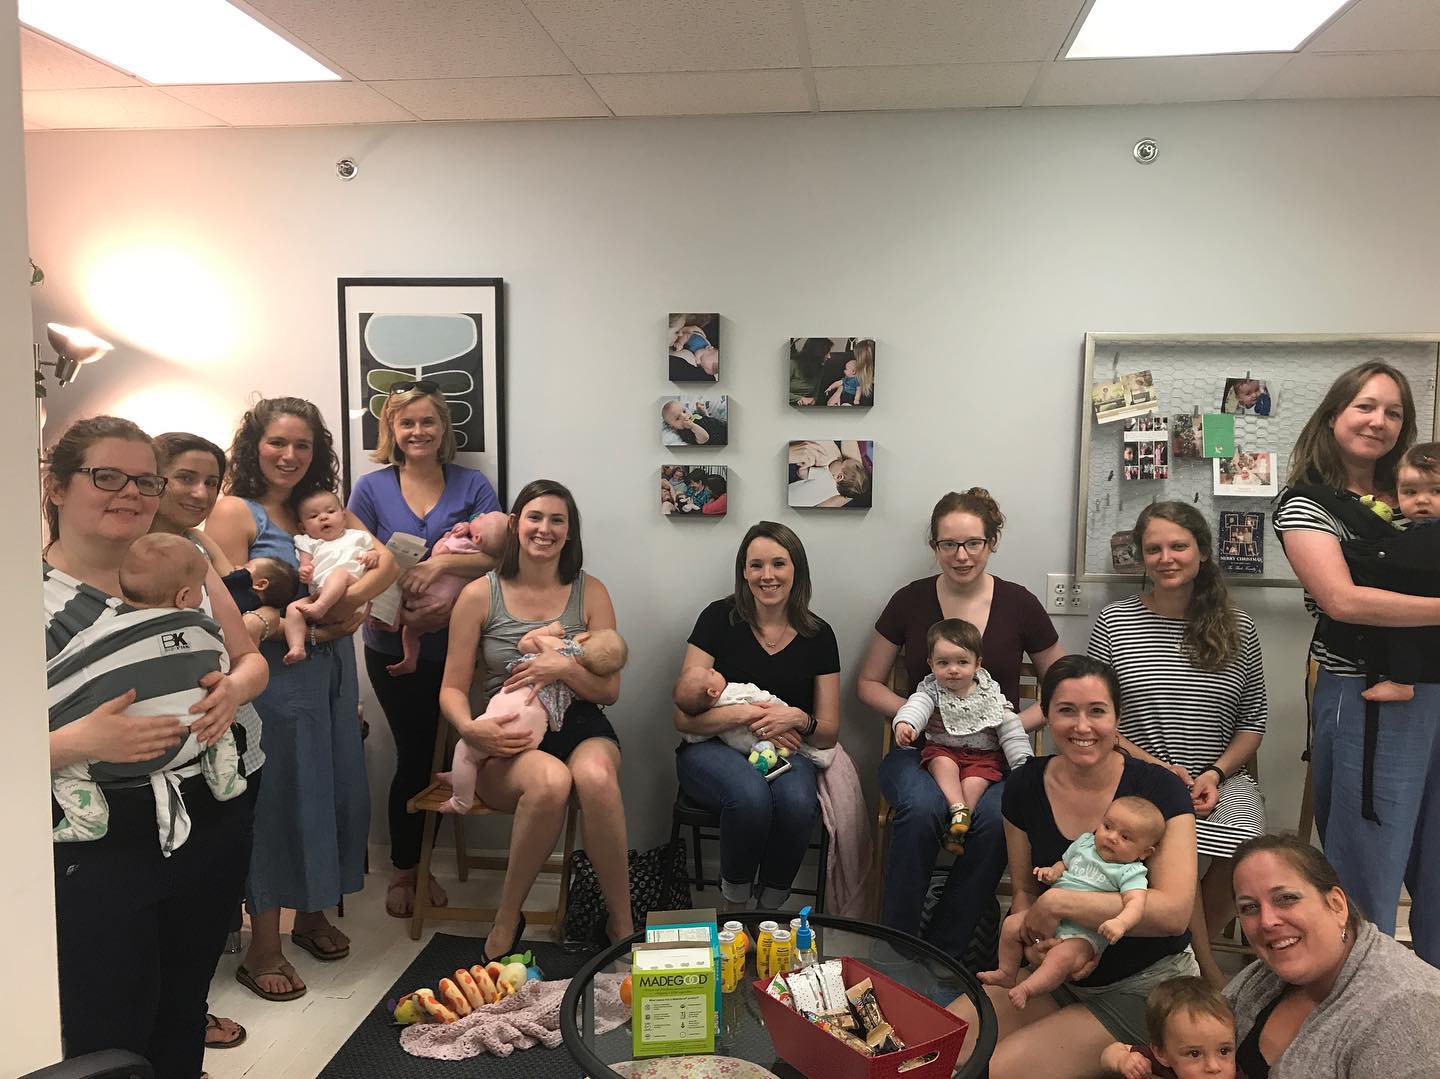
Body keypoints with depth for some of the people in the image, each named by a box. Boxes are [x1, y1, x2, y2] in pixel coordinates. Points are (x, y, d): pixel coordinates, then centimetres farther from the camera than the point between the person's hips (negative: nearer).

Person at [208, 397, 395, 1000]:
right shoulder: (235, 511, -6)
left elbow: (385, 561, 1)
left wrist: (347, 600, -17)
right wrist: (314, 627, -14)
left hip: (331, 673, 6)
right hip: (274, 676, -6)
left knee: (332, 790, 12)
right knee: (276, 800, 1)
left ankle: (312, 915, 31)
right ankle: (263, 947, 16)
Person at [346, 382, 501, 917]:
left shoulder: (472, 486, 1)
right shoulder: (371, 488, 0)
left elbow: (497, 556, -9)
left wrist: (442, 562, -25)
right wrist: (403, 614, -17)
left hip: (455, 644, 1)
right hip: (393, 647, -1)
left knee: (437, 753, 10)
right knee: (416, 754, 4)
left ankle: (419, 864, 28)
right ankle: (403, 870, 24)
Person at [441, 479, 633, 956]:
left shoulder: (590, 593, 8)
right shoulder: (480, 595, 5)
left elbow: (609, 690, 6)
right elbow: (452, 688, 5)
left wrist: (565, 667, -14)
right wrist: (469, 728, -17)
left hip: (581, 729, 1)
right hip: (507, 742, -1)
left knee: (595, 777, -36)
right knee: (550, 781, -37)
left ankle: (621, 925, -18)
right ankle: (507, 921, -14)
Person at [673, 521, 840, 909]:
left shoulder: (817, 635, 4)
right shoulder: (719, 619, -3)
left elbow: (829, 734, 6)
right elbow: (684, 716, -7)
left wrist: (799, 720, -16)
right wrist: (747, 715, -20)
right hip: (713, 749, -2)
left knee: (798, 801, -33)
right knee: (751, 795, -36)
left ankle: (770, 907, -7)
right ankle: (733, 907, -9)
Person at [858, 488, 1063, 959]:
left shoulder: (1019, 604, 2)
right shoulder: (910, 601, 2)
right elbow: (869, 684, 9)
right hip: (921, 750, 0)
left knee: (996, 816, -33)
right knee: (922, 807, -34)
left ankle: (945, 950, -13)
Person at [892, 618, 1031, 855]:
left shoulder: (990, 693, -2)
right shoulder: (931, 690, -5)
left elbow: (1011, 730, -1)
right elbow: (916, 705, -27)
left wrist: (1023, 764, -9)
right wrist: (905, 723, -50)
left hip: (983, 755, 0)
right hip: (942, 749, 1)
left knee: (975, 781, -27)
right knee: (944, 764, -31)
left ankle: (956, 828, -26)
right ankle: (959, 810, -36)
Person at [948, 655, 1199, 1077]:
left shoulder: (1160, 789, -16)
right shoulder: (1025, 785, -4)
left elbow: (1173, 911, -26)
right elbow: (1024, 891, 7)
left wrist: (1058, 902, -28)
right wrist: (1032, 939, -16)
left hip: (1145, 990, -4)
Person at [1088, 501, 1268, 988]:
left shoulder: (1237, 629, 9)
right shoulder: (1114, 623, 2)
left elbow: (1253, 722, 12)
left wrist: (1216, 773, -5)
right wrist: (1155, 766, -10)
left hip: (1220, 778, 2)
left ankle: (1187, 951, 1)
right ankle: (1207, 971, -7)